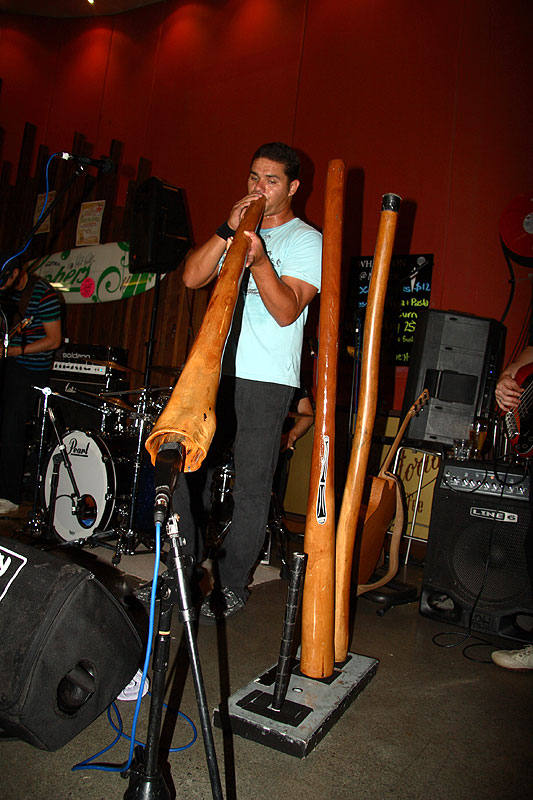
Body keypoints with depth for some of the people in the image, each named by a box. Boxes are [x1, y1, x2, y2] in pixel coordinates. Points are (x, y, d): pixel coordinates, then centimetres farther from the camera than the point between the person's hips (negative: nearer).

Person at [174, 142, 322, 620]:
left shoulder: (308, 241, 3)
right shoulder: (238, 230, 20)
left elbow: (286, 311, -10)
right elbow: (192, 277, 5)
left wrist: (259, 261, -23)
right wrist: (228, 231, -3)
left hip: (266, 381, -5)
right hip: (215, 371, 5)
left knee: (251, 488, -2)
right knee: (189, 472, 6)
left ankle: (232, 587, 11)